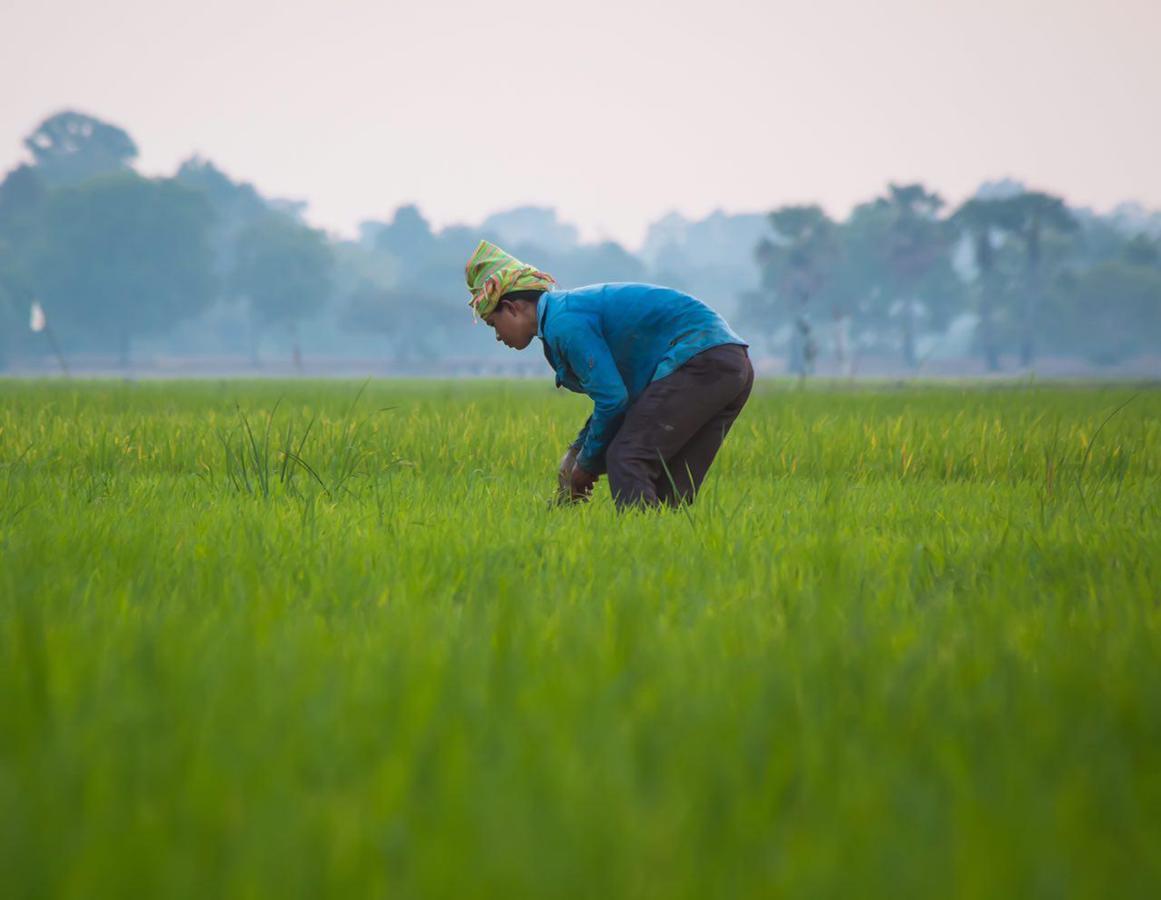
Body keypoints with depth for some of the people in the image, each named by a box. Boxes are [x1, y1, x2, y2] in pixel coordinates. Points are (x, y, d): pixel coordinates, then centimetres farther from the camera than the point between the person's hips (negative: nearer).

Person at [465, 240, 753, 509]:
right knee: (670, 490, 9)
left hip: (695, 358, -10)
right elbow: (614, 394, 30)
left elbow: (612, 399, -14)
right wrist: (577, 450, 19)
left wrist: (587, 465, -1)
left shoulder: (563, 321, -10)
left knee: (627, 460, -13)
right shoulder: (574, 305, 22)